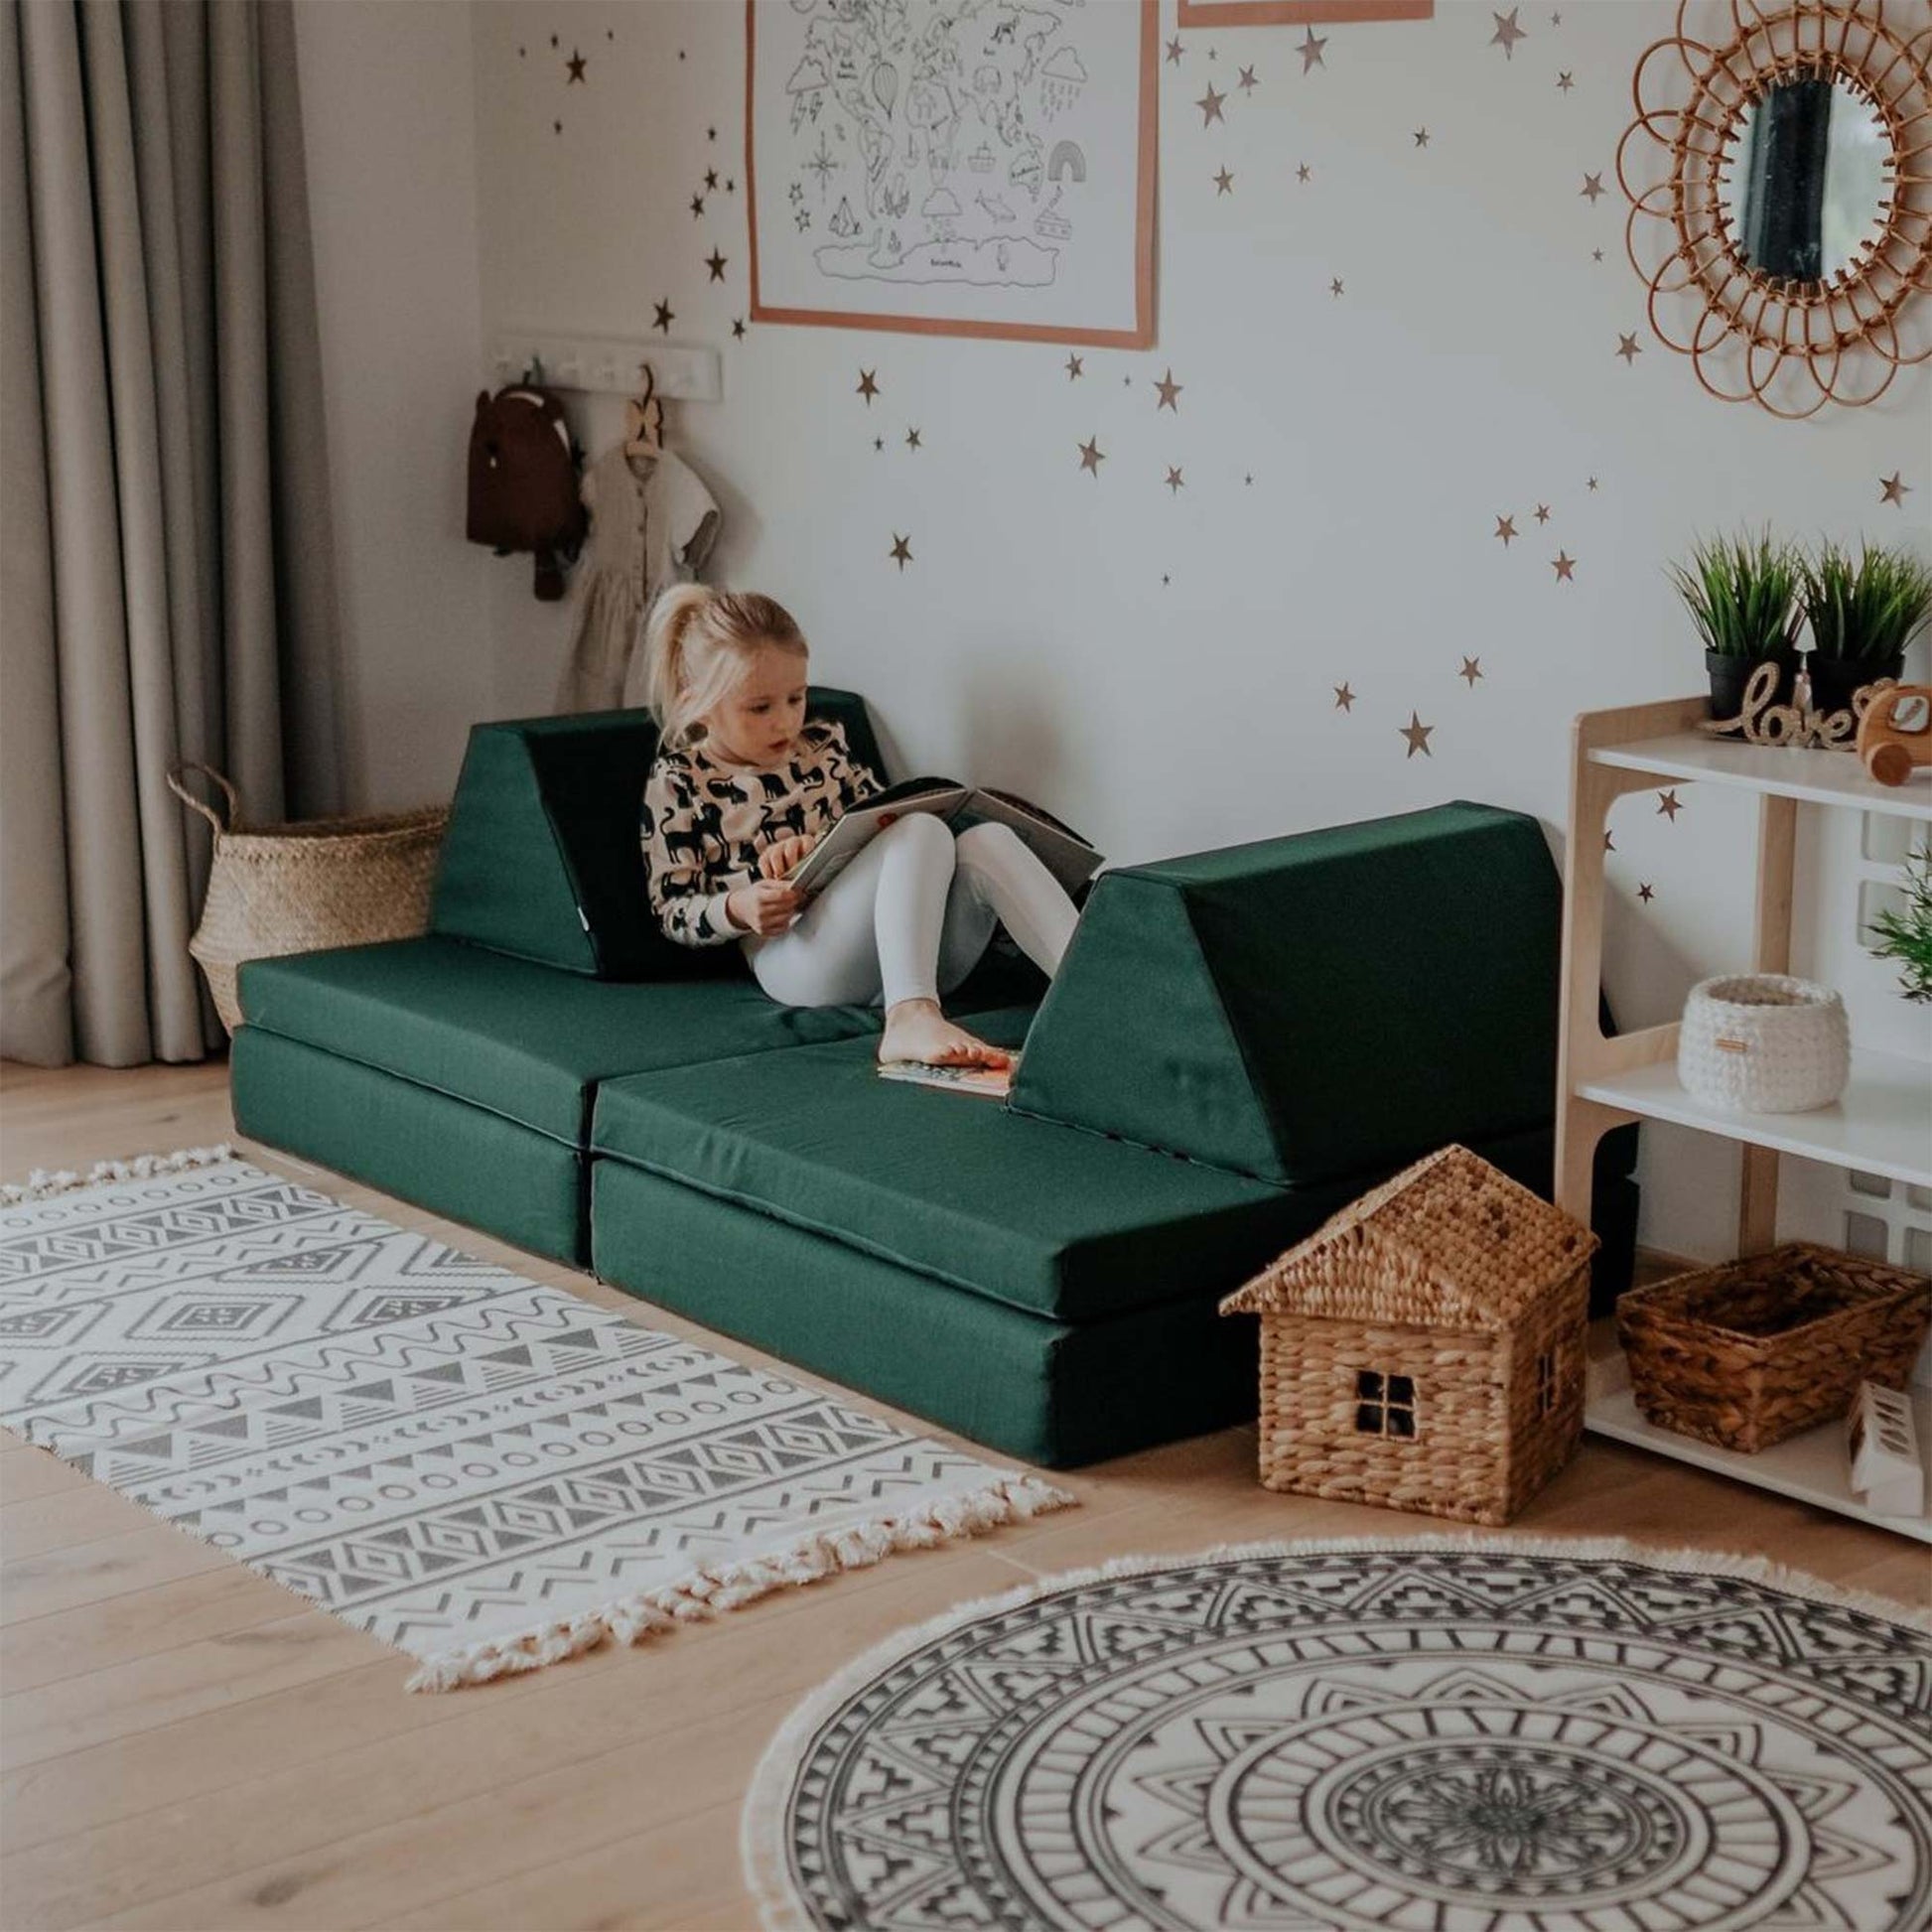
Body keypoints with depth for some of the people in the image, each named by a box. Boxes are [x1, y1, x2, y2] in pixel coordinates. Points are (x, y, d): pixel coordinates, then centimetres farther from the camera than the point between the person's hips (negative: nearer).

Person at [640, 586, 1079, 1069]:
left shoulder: (823, 744, 22)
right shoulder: (679, 781, 6)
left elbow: (883, 822, 22)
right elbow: (671, 911, 4)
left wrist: (819, 845, -1)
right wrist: (735, 910, -18)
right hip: (794, 956, -6)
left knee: (988, 841, -23)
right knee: (924, 831, -30)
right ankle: (910, 1019, -54)